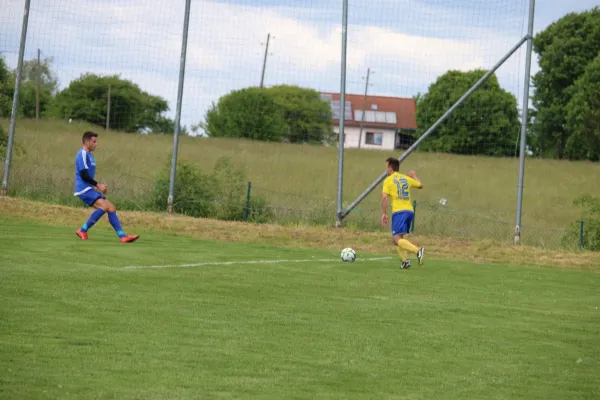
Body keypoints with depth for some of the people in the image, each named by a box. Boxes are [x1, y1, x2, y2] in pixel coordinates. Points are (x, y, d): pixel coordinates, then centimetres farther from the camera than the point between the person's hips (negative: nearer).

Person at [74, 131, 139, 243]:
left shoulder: (89, 155, 20)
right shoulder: (83, 154, -10)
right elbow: (83, 174, -19)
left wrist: (97, 186, 10)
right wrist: (98, 185, -13)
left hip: (90, 189, 10)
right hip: (84, 189, -10)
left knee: (112, 208, 2)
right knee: (104, 206, -25)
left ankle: (122, 236, -3)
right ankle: (83, 230, -16)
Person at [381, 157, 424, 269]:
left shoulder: (388, 180, 1)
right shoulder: (406, 178, 17)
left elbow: (384, 197, -11)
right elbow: (420, 185, 32)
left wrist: (384, 214, -9)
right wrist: (414, 176, 50)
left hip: (399, 211, -7)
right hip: (410, 210, 7)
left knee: (397, 239, -13)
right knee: (398, 238, 17)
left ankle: (418, 251, -34)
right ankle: (405, 260, -4)